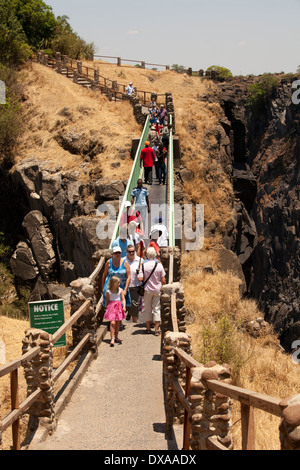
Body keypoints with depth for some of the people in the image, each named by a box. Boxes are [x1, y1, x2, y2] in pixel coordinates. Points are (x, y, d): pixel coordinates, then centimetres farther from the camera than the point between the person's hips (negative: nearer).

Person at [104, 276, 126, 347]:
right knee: (112, 323, -13)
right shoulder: (108, 292, -6)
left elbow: (123, 299, -4)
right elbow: (107, 301, 4)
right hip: (111, 308, -3)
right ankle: (112, 339, -12)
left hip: (119, 307, 3)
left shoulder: (120, 290, -1)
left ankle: (116, 337, 25)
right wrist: (107, 309, 8)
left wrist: (124, 307, -18)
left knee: (118, 323, 9)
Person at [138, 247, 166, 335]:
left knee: (148, 309, 11)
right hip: (157, 289, 0)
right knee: (157, 309, 6)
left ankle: (148, 328, 17)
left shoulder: (143, 265, -11)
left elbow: (140, 279, -16)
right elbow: (163, 280, -6)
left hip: (147, 290, 0)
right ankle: (157, 330, 4)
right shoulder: (159, 265, -9)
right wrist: (162, 285, 14)